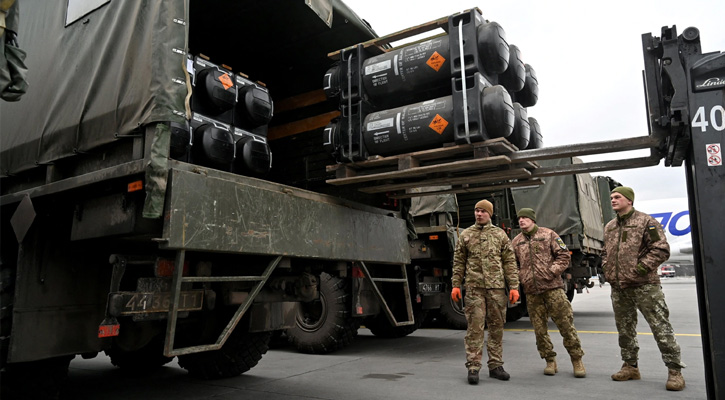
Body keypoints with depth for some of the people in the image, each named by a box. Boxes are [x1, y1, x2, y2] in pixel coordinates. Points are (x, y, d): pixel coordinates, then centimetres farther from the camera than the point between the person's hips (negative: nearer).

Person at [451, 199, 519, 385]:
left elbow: (510, 262, 7)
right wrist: (455, 285, 2)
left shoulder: (500, 234, 10)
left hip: (497, 287, 1)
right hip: (474, 287, -1)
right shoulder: (465, 235, 10)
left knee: (497, 326, 7)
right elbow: (458, 262, 10)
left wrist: (514, 286, 0)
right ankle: (473, 367, 2)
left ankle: (495, 366, 18)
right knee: (474, 327, -4)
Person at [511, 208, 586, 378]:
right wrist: (520, 278, 2)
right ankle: (550, 361, 19)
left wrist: (552, 271, -10)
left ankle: (577, 360, 12)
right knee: (539, 328, 6)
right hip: (531, 291, 3)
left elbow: (564, 255, 1)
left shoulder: (548, 234, 4)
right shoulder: (516, 242, 12)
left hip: (553, 287, -3)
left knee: (565, 323, -2)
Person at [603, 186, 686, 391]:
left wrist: (640, 268, -17)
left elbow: (661, 250, -11)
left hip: (644, 285, -6)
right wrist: (607, 271, 9)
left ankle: (674, 370, 7)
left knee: (661, 326, -3)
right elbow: (605, 253, 25)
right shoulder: (609, 227, 14)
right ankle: (630, 366, 24)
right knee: (625, 329, 13)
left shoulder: (645, 221, -6)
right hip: (618, 288, 7)